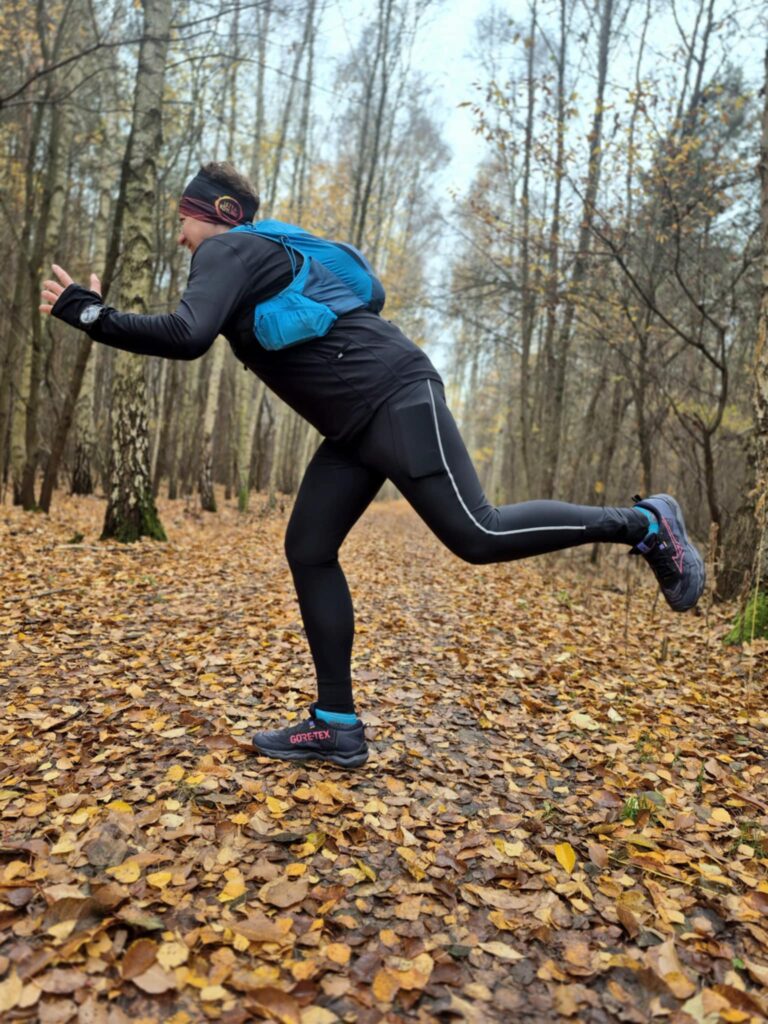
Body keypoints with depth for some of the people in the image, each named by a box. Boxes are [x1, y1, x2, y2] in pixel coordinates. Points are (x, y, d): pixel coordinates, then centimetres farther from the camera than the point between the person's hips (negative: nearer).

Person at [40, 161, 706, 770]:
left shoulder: (227, 250, -3)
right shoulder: (255, 257, 26)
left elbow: (187, 337, -19)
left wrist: (90, 314, -8)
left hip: (394, 398, -10)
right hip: (357, 420, 10)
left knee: (476, 535, -14)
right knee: (308, 550, 4)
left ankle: (644, 524, 4)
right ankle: (337, 725, 7)